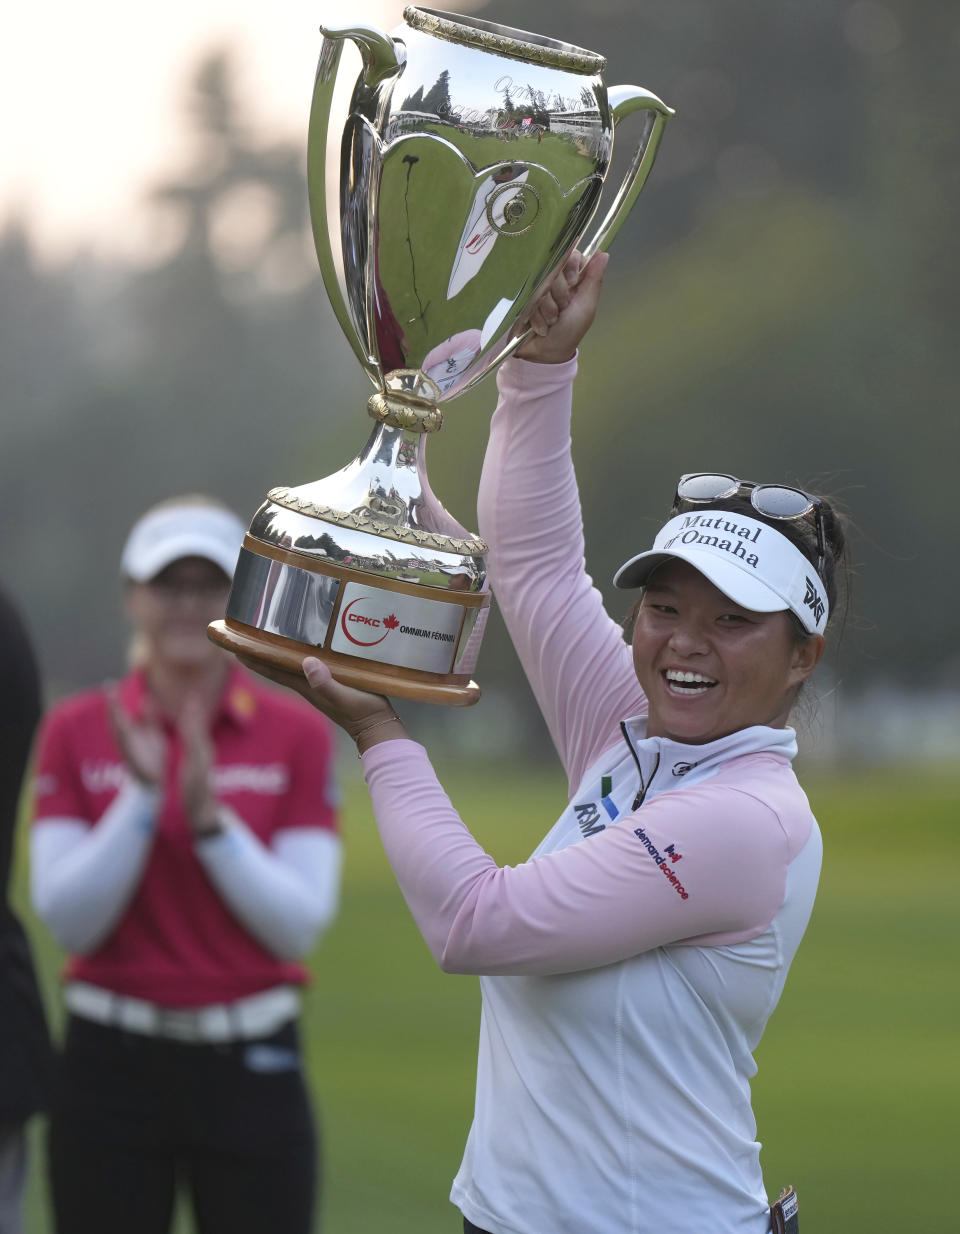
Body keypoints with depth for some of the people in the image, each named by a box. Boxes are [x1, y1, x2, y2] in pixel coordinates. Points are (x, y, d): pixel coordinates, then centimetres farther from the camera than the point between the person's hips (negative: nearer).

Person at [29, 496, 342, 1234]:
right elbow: (68, 920, -6)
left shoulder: (298, 734, 0)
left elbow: (300, 924, -6)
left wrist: (211, 815, -18)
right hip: (113, 1063, 0)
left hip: (250, 1067, 0)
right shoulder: (77, 732, 2)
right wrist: (141, 797, -17)